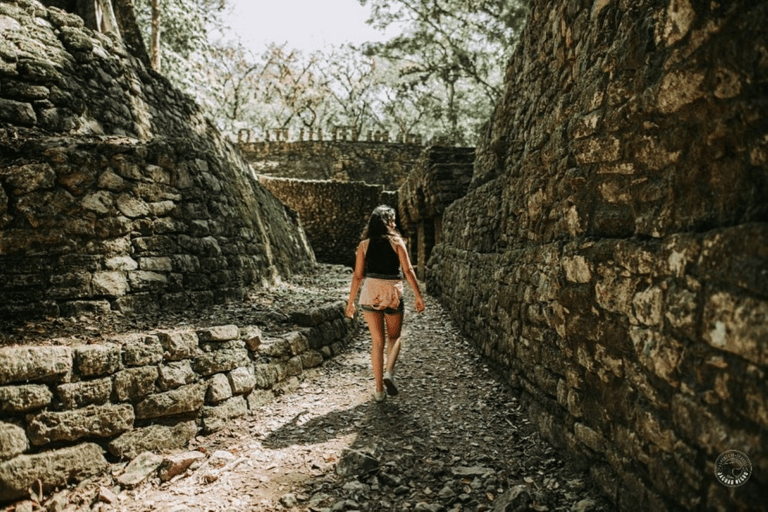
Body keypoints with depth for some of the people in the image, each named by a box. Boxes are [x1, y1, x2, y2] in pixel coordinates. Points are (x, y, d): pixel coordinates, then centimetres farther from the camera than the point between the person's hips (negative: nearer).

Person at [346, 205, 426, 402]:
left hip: (370, 292, 1)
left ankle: (379, 389, 11)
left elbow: (358, 276, 2)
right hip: (393, 293, -1)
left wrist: (350, 301, 9)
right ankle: (389, 373, -5)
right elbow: (408, 271, -6)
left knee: (377, 341, 10)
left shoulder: (364, 244, 3)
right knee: (394, 337, 18)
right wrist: (418, 296, -1)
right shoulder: (397, 242, -1)